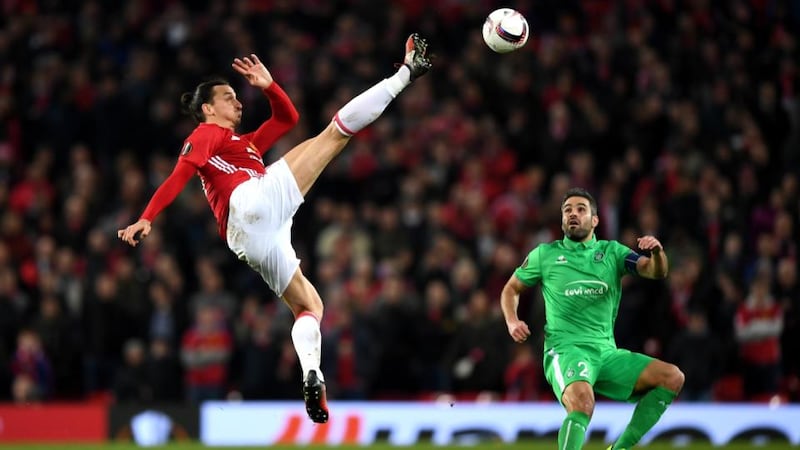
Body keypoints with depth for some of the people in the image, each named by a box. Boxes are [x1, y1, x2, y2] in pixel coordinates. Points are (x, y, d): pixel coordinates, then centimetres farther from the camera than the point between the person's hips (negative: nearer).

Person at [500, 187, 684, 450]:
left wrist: (657, 253, -24)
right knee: (582, 402, -36)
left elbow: (657, 272, -1)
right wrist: (512, 321, 0)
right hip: (566, 350, -4)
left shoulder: (611, 252, 11)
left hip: (607, 352, 4)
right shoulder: (545, 254, 8)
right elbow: (511, 289, 19)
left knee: (672, 377, -12)